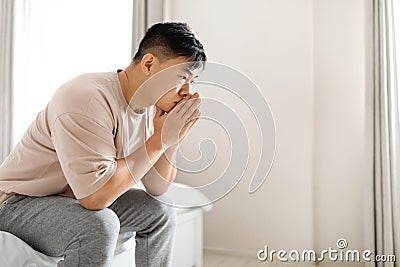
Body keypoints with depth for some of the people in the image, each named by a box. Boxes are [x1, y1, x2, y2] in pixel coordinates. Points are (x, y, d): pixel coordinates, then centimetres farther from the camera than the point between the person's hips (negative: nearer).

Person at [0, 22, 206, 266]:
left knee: (161, 213, 5)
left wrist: (174, 138, -15)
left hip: (82, 198, 8)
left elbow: (157, 189, 1)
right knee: (100, 224, -35)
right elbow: (95, 196, -36)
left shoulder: (150, 108, -3)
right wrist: (159, 139, -30)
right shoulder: (88, 99, -29)